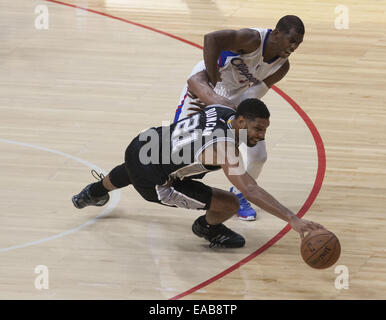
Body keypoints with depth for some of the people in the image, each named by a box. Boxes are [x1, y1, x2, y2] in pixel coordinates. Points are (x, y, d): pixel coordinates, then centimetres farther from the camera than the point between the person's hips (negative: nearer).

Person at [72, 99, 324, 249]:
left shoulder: (222, 111, -9)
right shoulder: (224, 147, -32)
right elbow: (251, 190, -39)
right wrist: (292, 219, -44)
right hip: (152, 180, -9)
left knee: (128, 174, 47)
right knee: (229, 204, -14)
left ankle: (96, 192, 81)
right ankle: (207, 228, 22)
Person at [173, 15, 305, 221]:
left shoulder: (282, 66, -15)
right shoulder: (253, 39, -34)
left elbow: (253, 96, -16)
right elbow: (211, 39, -46)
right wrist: (212, 84, -38)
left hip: (236, 98, 5)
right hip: (206, 84, -5)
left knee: (257, 155, -5)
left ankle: (238, 195, 23)